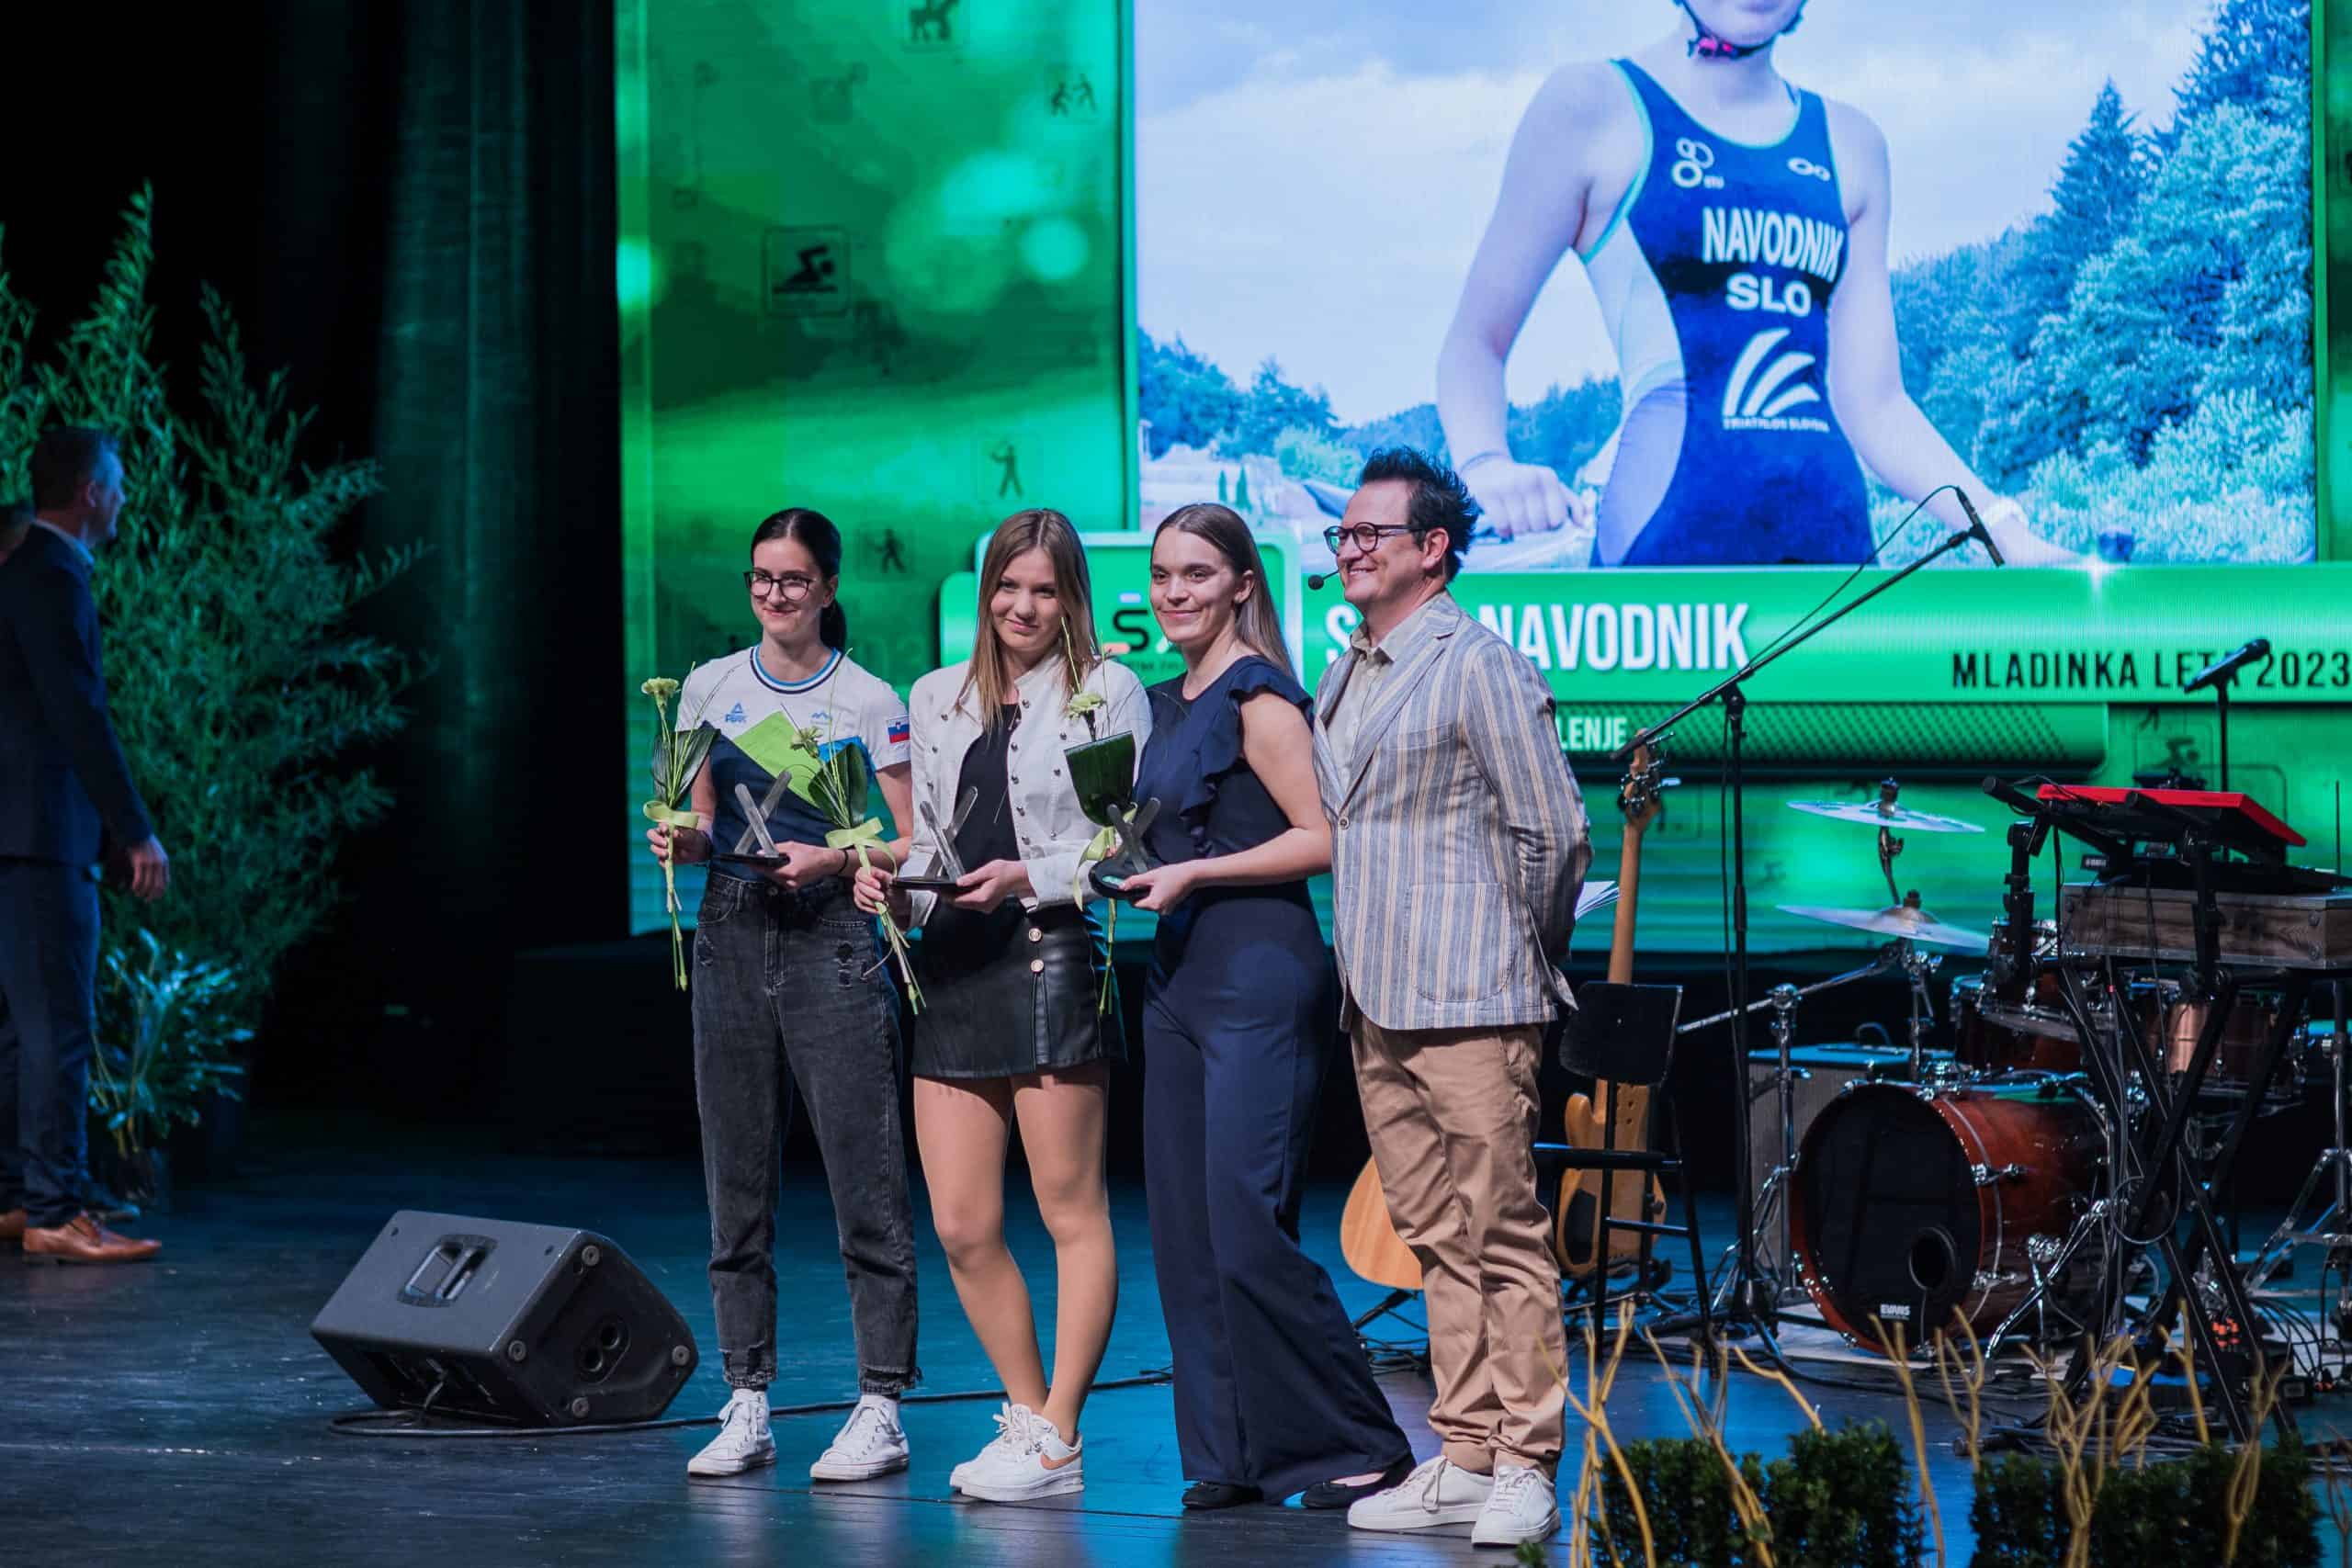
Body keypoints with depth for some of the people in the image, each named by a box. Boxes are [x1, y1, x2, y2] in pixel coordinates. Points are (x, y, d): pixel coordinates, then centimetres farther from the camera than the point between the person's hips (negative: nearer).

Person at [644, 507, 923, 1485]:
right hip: (731, 938, 4)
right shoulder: (709, 689, 11)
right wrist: (683, 843, -3)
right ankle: (746, 1407, 10)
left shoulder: (868, 702, -1)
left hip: (832, 940, -4)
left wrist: (831, 861, -16)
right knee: (736, 1186, 5)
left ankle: (880, 1409, -3)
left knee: (865, 1183, -7)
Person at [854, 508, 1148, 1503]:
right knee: (960, 1227, 4)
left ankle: (1056, 1441, 2)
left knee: (1072, 1212, -2)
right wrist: (894, 886, 1)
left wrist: (1032, 878, -16)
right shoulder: (939, 698, 18)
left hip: (1052, 961, -6)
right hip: (951, 972, 6)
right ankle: (1028, 1414, 18)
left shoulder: (1108, 692, 2)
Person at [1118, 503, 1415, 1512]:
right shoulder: (1171, 703, 17)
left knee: (1247, 1228, -11)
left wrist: (1192, 874, -15)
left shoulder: (1256, 694, -9)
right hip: (1179, 975, 9)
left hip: (1260, 975, -9)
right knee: (1185, 1230, 6)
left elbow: (1319, 837, -15)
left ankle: (1355, 1449, -2)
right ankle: (1230, 1454, 11)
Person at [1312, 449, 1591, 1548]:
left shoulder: (1478, 667, -9)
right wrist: (1362, 969, 17)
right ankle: (1464, 1459, 14)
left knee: (1503, 1236, -5)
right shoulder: (1345, 679, 17)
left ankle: (1526, 1468, -2)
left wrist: (1521, 959, 0)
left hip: (1471, 1004, -8)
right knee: (1436, 1240, 10)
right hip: (1378, 1004, 8)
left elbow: (1553, 834, -9)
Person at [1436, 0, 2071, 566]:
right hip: (1666, 546, -4)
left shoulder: (1848, 144, 17)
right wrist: (1488, 468, -19)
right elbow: (1475, 341, 2)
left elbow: (1871, 403, 14)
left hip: (1834, 546, 4)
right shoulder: (1592, 106, 4)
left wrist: (2006, 528, 1)